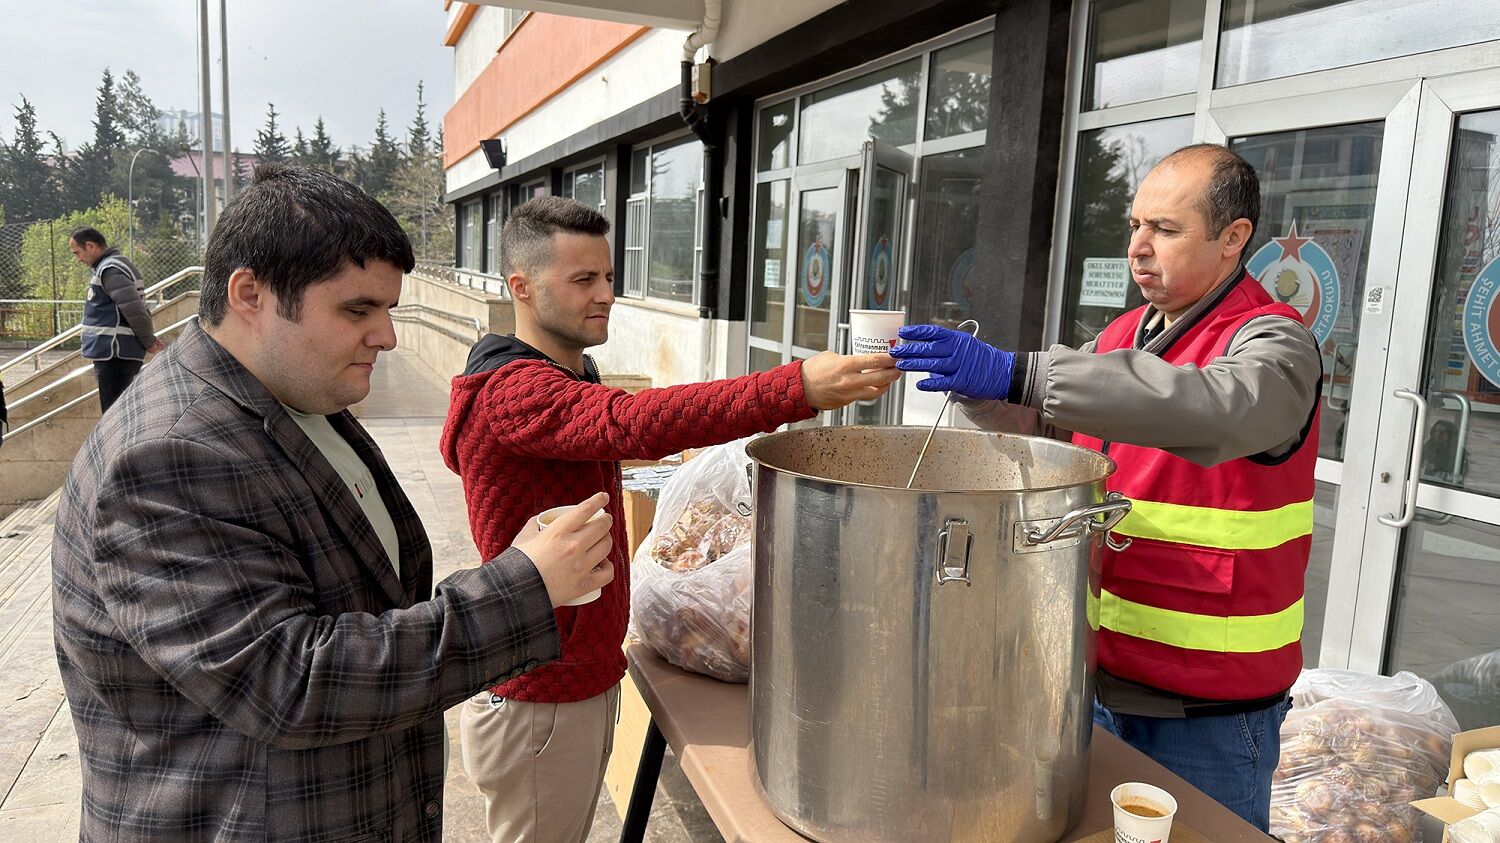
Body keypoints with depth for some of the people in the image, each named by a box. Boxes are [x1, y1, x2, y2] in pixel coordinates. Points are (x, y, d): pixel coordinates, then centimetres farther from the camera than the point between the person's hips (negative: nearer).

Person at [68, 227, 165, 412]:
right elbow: (137, 308, 20)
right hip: (114, 354, 10)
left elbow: (134, 310, -23)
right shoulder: (114, 265, 17)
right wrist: (150, 338, 10)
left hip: (115, 355, -10)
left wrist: (148, 342, -10)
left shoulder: (109, 270, -15)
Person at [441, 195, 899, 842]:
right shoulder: (512, 391, -25)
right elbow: (632, 423, -42)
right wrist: (798, 388, -49)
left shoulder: (573, 376, 11)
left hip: (584, 676, 9)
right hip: (540, 703, -9)